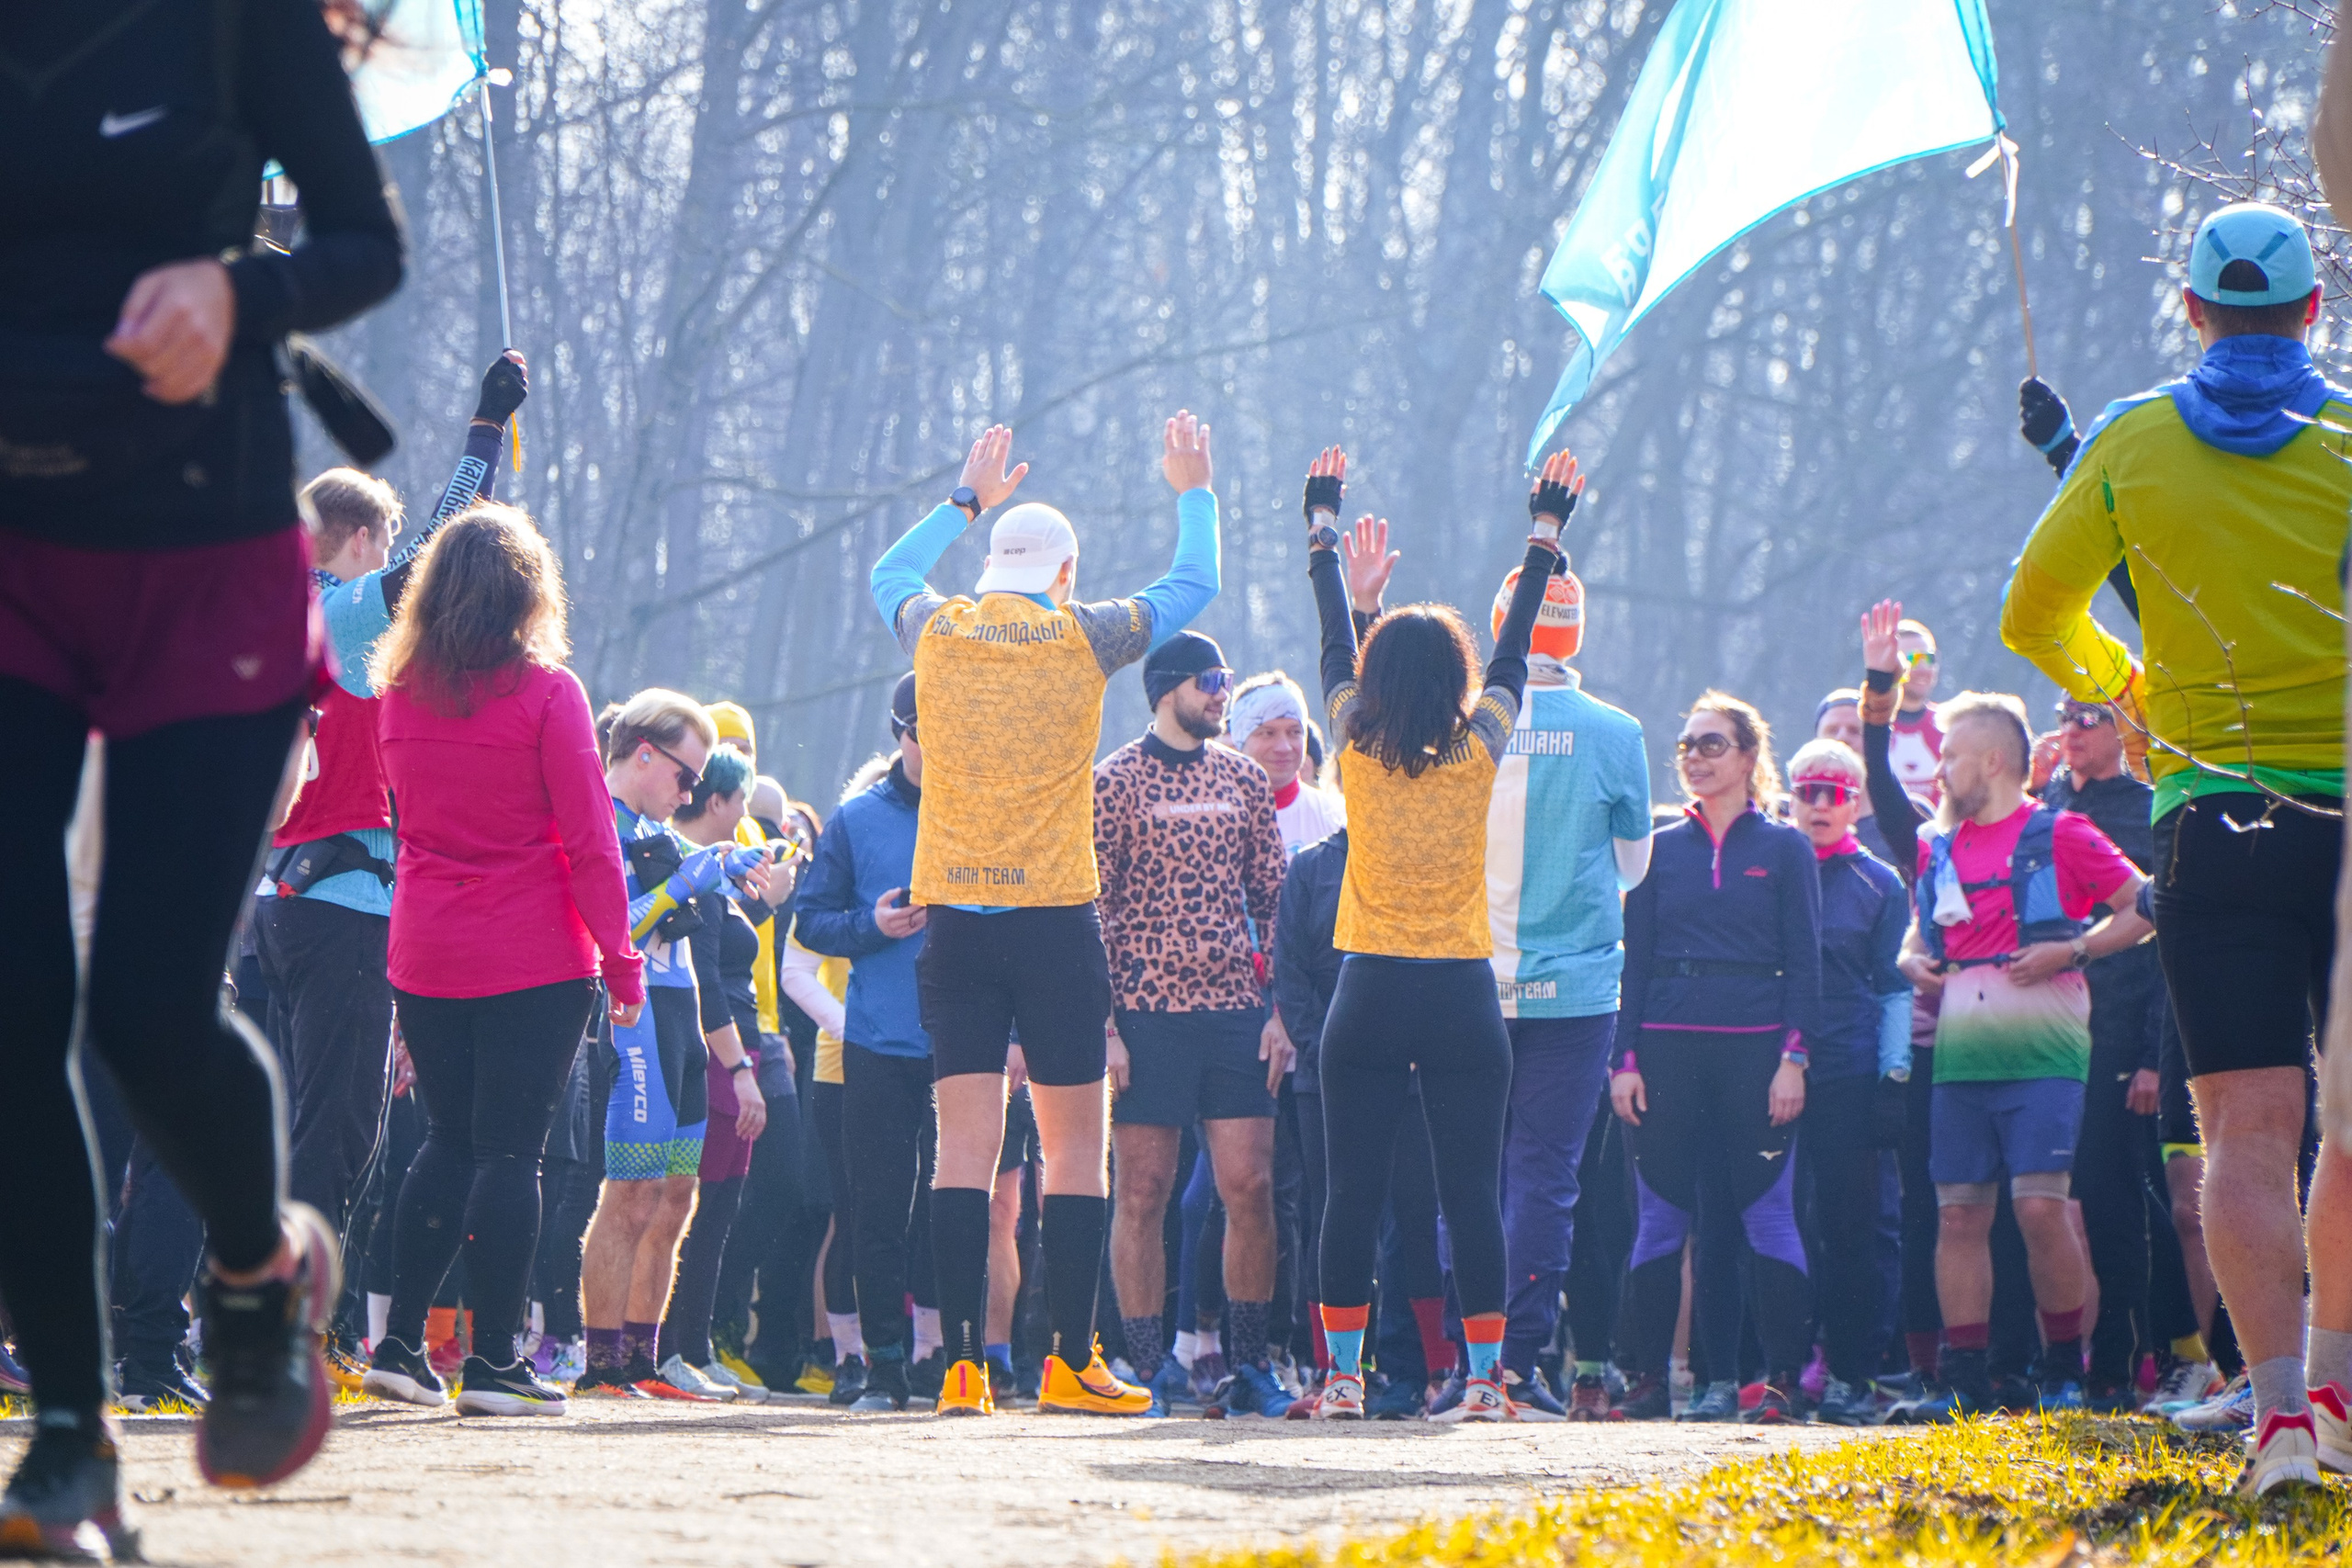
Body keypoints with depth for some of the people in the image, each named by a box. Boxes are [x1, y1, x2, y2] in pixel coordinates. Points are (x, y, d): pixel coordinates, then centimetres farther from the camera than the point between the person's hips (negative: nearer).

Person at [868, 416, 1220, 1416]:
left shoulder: (936, 631, 4)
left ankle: (964, 1365, -5)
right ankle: (1070, 1364, -1)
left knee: (965, 1143, 0)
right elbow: (1193, 586, 14)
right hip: (1054, 917, -3)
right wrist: (1193, 492, 29)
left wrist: (965, 500, 40)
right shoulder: (1081, 638, -2)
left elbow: (889, 573, 29)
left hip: (952, 916, 3)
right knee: (1075, 1142, 2)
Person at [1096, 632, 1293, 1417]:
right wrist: (1104, 1027, -11)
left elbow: (1274, 901, 15)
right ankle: (1150, 1369, 4)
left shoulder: (1244, 779, 12)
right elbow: (1089, 911, -4)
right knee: (1142, 1192, -1)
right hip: (1147, 1012, -4)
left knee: (1250, 1186, -1)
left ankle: (1250, 1365, 7)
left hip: (1235, 1010, 4)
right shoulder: (1115, 781, -2)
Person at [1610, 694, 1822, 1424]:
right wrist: (1624, 1058, 1)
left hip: (1754, 1050, -2)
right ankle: (1649, 1376, 4)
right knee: (1663, 1217, 1)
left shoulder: (1785, 849, 6)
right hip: (1668, 1048, 2)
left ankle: (1783, 1379, -1)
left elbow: (1804, 962, 3)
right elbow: (1635, 960, 10)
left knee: (1766, 1214, -4)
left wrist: (1794, 1056, -7)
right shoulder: (1661, 849, 12)